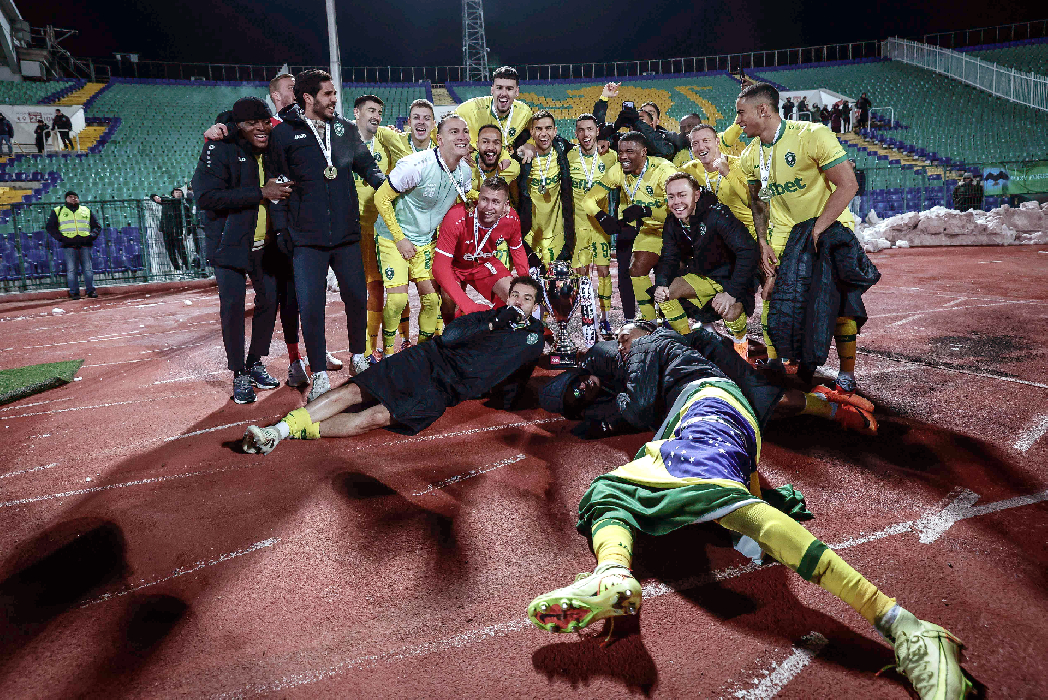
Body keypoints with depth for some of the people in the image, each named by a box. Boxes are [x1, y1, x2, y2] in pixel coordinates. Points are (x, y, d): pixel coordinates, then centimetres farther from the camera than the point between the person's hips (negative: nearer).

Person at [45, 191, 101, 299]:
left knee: (88, 268, -1)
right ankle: (74, 292, -2)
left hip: (85, 244, 1)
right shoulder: (58, 211, 15)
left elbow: (97, 226, 19)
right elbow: (50, 227, 11)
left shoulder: (86, 211, 20)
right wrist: (61, 238, -4)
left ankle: (91, 290, 3)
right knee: (71, 270, -5)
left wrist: (91, 236, 0)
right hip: (69, 244, -1)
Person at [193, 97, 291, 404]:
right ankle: (239, 375, 6)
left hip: (266, 244, 5)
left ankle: (255, 363, 23)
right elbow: (207, 196, -22)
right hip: (231, 243, -5)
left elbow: (284, 188, 23)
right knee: (232, 305, -6)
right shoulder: (220, 149, -11)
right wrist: (261, 193, -25)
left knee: (269, 300, 6)